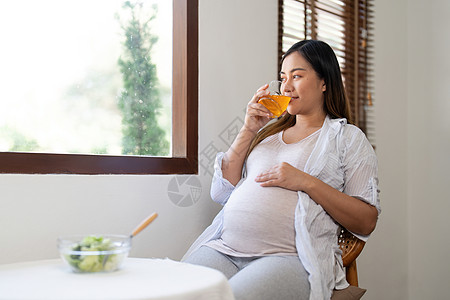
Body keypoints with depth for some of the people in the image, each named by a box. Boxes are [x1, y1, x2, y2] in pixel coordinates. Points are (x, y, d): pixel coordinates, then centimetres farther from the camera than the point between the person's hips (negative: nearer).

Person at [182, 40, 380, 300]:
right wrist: (248, 131, 9)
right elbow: (221, 193, 16)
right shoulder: (268, 131, 23)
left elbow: (366, 222, 0)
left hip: (290, 257, -4)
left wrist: (306, 182, -11)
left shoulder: (348, 138, 10)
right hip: (223, 248, 5)